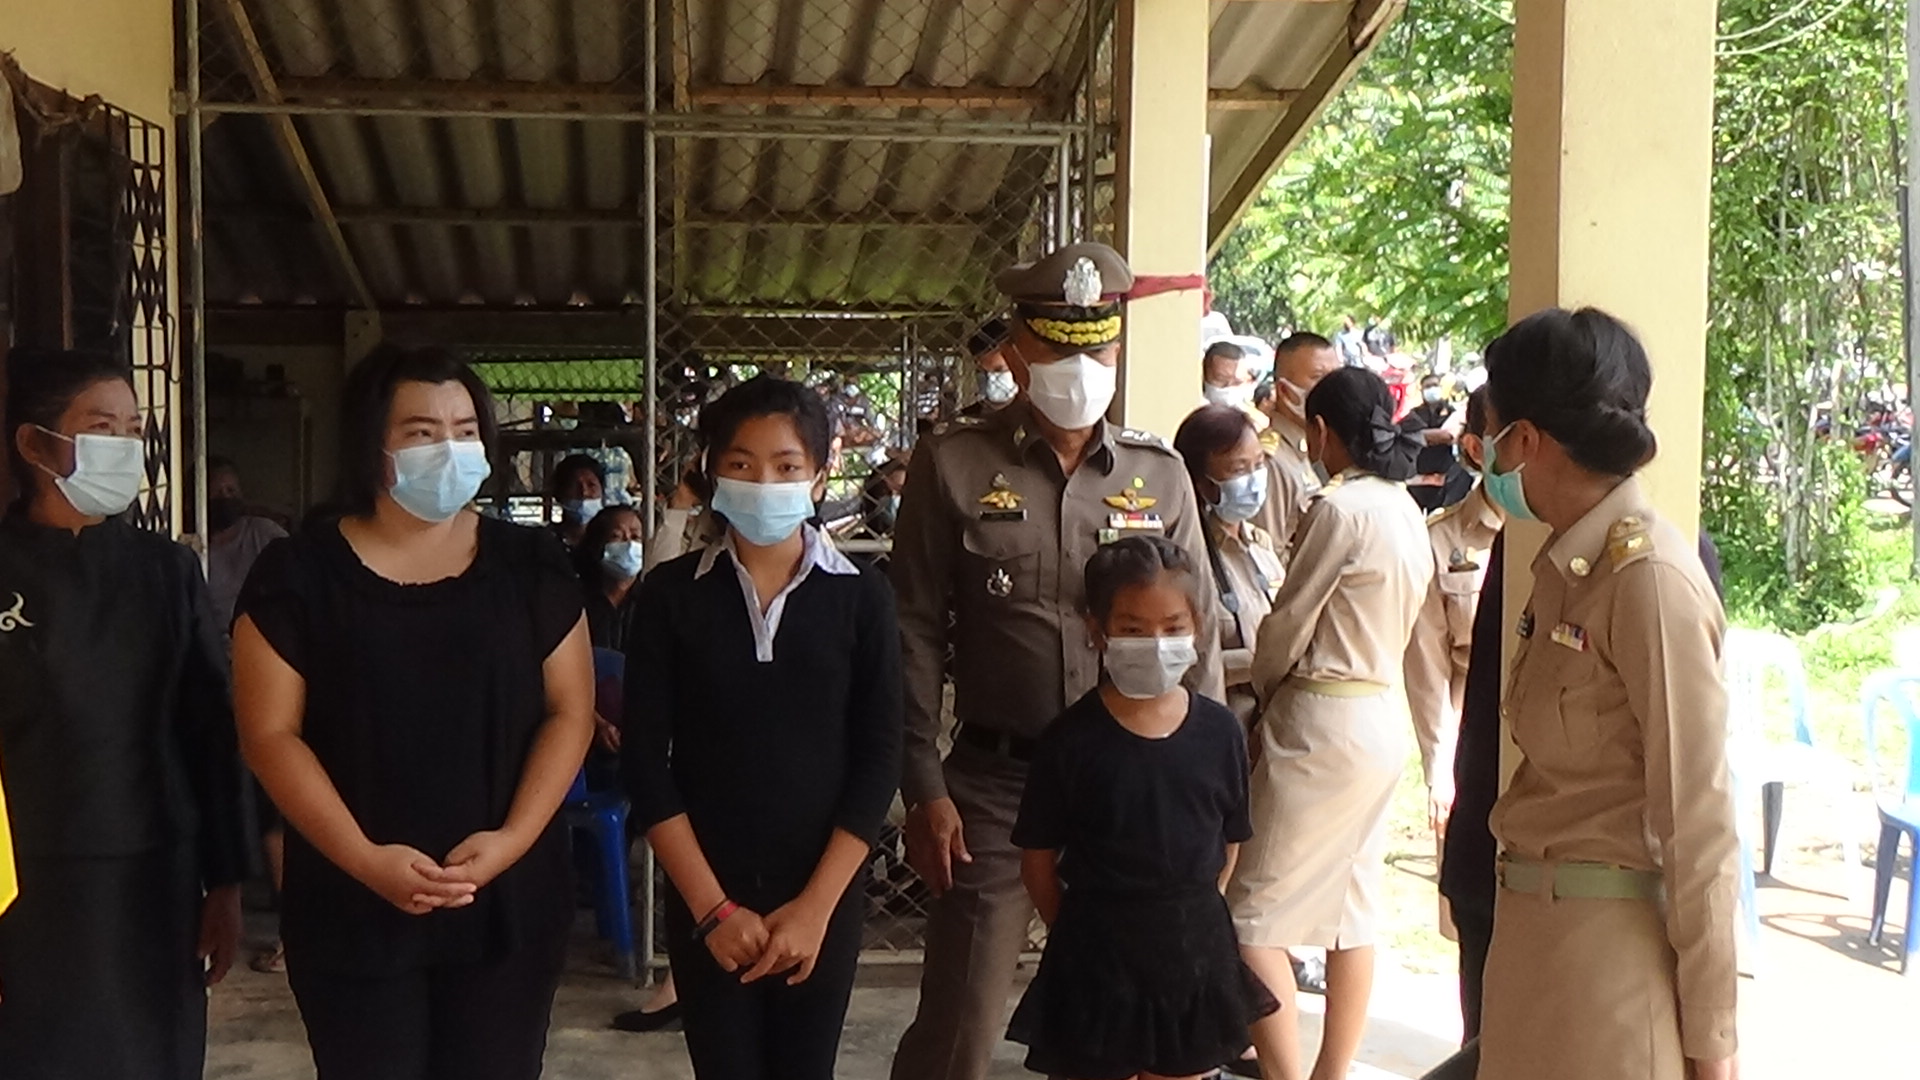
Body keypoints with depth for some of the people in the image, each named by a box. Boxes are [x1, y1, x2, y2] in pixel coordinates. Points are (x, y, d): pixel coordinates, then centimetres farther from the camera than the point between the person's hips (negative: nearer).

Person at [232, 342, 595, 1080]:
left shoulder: (529, 564, 4)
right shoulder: (299, 573, -1)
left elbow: (570, 711, 3)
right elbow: (270, 733, -4)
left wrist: (513, 837, -11)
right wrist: (364, 859, -15)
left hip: (508, 901, 2)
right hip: (354, 909, -1)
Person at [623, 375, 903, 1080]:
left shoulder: (861, 598, -1)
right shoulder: (670, 595, -2)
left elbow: (878, 759, -3)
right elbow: (645, 760, -3)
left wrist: (815, 904, -9)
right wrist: (713, 907, -9)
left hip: (825, 895, 0)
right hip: (705, 897, 0)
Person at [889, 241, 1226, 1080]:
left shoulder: (1158, 475, 6)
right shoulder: (953, 466, -1)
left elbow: (1197, 639, 10)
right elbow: (916, 635, -1)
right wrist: (924, 790, -6)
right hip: (993, 784, -2)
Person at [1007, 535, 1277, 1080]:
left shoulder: (1220, 731, -3)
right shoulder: (1071, 739, -11)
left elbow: (1228, 843, 7)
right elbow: (1038, 859, -5)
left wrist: (1186, 914, 5)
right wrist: (1082, 931, -2)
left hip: (1194, 951, 3)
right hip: (1099, 955, -3)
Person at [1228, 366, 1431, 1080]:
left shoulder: (1341, 507, -16)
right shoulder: (1407, 510, 11)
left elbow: (1289, 621, -11)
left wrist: (1261, 687, 8)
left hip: (1323, 719, -9)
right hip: (1384, 714, 10)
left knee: (1256, 914, -5)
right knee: (1353, 908, 13)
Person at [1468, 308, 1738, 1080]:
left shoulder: (1649, 577, -16)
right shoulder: (1565, 566, 9)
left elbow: (1697, 817, -16)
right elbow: (1554, 774, 9)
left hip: (1607, 937, -8)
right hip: (1533, 927, 8)